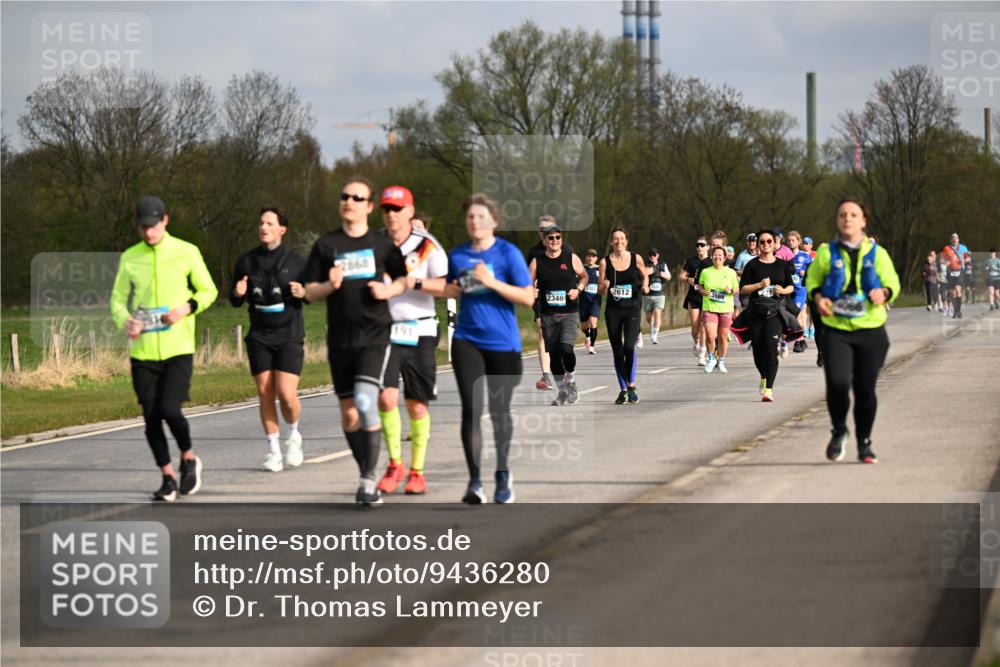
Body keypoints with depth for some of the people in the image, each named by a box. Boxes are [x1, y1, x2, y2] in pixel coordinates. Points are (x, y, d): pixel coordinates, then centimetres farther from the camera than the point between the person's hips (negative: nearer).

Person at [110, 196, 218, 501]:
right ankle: (168, 477, 17)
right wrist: (125, 321, -10)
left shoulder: (186, 252, 0)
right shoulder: (129, 258, 6)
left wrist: (186, 307, -11)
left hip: (178, 348, -3)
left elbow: (208, 291, 8)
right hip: (142, 350, 3)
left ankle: (189, 458, 12)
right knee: (151, 416, 3)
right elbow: (117, 299, 12)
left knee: (169, 409, -16)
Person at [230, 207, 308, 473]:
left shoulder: (297, 260, 1)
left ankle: (293, 435, 16)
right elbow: (234, 300, 15)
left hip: (289, 335, -3)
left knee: (287, 394, -13)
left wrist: (303, 293, -15)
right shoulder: (247, 261, 8)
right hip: (259, 336, 3)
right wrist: (238, 294, -8)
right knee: (265, 393, -1)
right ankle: (274, 449, 10)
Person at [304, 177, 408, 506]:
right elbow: (309, 292, 8)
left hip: (375, 334, -2)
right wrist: (329, 285, -12)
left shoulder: (383, 244, 5)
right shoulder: (326, 245, 6)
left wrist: (389, 290, -4)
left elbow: (403, 278, 17)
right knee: (349, 414, 6)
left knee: (365, 401, -20)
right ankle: (365, 476, 23)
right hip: (340, 339, 2)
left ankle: (369, 479, -12)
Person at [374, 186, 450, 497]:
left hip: (419, 332, -1)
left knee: (417, 405, 4)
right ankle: (394, 464, 4)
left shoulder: (428, 246, -3)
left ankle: (417, 471, 18)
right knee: (386, 398, -14)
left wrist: (415, 282, -27)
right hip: (384, 331, 1)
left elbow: (446, 286, -13)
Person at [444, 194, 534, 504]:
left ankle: (503, 475, 31)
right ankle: (474, 482, -11)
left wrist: (492, 282, -19)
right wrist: (452, 290, -1)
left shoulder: (508, 253, -6)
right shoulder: (458, 255, 6)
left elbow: (528, 297, -9)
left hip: (502, 342, -2)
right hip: (467, 341, 2)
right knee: (471, 410, -10)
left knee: (499, 411, 10)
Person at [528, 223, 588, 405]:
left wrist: (578, 289, -5)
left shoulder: (572, 259, 0)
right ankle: (562, 392, 20)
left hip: (570, 313, -2)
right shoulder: (537, 262, 2)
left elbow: (583, 276, 14)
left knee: (566, 348, -22)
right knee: (554, 354, 4)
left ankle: (571, 382, 2)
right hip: (548, 315, 2)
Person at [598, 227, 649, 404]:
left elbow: (645, 276, 18)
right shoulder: (605, 262, 1)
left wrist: (645, 286, -3)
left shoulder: (636, 258, -1)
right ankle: (623, 389, 17)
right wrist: (604, 287, -17)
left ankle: (631, 385, -5)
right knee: (617, 351, 5)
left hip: (632, 309, -2)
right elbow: (601, 290, 6)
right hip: (613, 310, 2)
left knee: (629, 346, -20)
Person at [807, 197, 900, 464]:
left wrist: (883, 292, -15)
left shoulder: (877, 253, 6)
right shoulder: (826, 252, 5)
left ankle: (864, 443, 22)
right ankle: (839, 432, 10)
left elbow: (893, 283, 8)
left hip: (871, 331, 1)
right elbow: (812, 281, 11)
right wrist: (818, 297, -10)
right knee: (837, 383, -18)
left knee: (865, 388, 4)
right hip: (836, 331, -1)